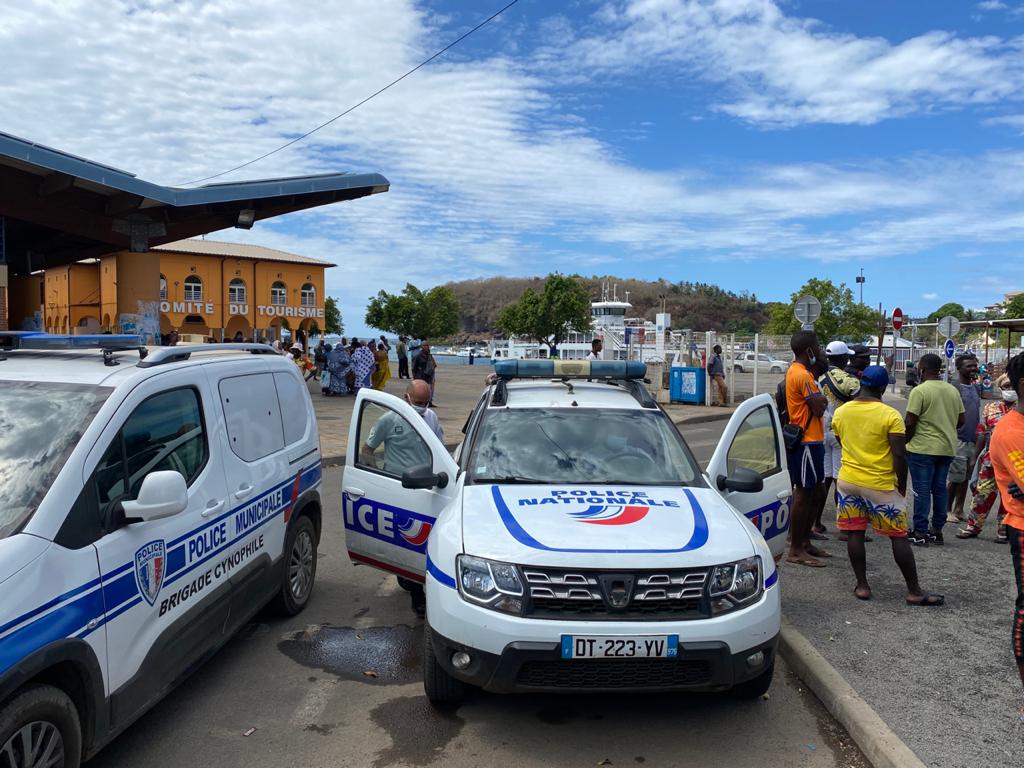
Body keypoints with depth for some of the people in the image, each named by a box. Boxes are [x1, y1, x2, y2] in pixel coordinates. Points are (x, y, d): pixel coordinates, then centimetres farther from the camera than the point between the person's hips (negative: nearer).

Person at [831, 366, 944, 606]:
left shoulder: (840, 412, 0)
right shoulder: (890, 415, -13)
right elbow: (899, 455, -13)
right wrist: (902, 486, -2)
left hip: (848, 481, 4)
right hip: (881, 486, -4)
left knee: (854, 534, 10)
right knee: (898, 537, 6)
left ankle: (862, 586, 14)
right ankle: (914, 592, 13)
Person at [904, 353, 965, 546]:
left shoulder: (919, 391, -13)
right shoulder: (953, 390, 9)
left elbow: (910, 423, -15)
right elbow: (961, 420, 13)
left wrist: (905, 441, 0)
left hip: (923, 448, -6)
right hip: (947, 448, 7)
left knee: (922, 490, -1)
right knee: (939, 488, 13)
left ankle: (920, 533, 2)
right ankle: (937, 530, 20)